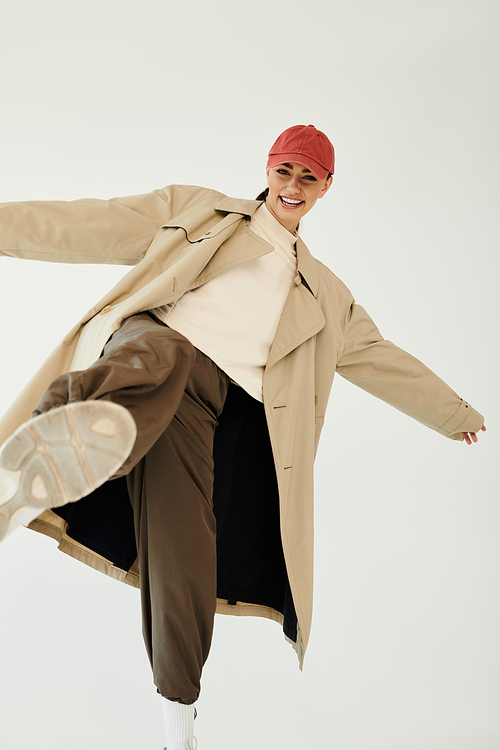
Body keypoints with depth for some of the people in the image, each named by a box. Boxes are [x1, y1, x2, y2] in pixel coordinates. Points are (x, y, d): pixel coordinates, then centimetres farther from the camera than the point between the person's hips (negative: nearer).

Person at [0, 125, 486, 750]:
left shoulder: (324, 294, 31)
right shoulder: (198, 211, 23)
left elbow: (380, 358, 38)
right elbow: (100, 227, 17)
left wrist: (454, 413, 42)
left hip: (211, 399, 2)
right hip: (148, 343, -2)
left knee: (183, 559, -11)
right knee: (161, 361, -41)